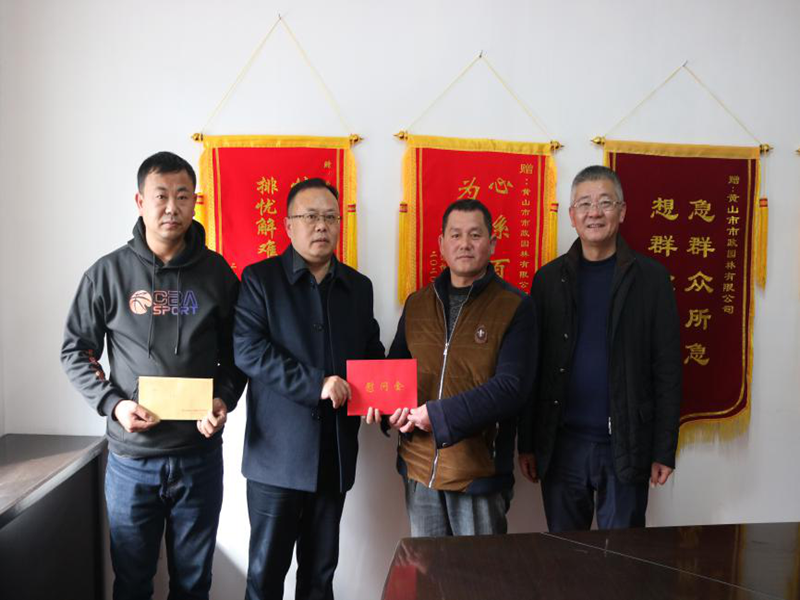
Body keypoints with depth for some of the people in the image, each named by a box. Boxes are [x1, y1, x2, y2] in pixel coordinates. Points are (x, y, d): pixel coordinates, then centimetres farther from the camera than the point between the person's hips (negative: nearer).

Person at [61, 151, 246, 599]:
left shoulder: (217, 272, -1)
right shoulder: (109, 272, -3)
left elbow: (235, 352, 6)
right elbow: (76, 350, 3)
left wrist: (224, 399, -11)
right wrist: (113, 404, -10)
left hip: (200, 454, 1)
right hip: (131, 457, 0)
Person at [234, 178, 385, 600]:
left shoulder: (359, 286, 10)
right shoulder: (259, 279, -2)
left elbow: (372, 352, 16)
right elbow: (247, 349, -14)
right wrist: (315, 384, -20)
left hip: (336, 454, 4)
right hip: (278, 453, -4)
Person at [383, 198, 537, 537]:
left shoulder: (515, 308, -7)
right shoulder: (417, 304, 7)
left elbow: (511, 388, -16)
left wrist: (439, 415, -21)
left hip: (480, 469, -4)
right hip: (419, 467, 4)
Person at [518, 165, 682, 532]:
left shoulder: (650, 277, -1)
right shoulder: (549, 278, 3)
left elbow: (667, 371, -2)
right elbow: (532, 366, 3)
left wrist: (664, 451, -4)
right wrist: (527, 444, 2)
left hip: (626, 446, -1)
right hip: (562, 443, 2)